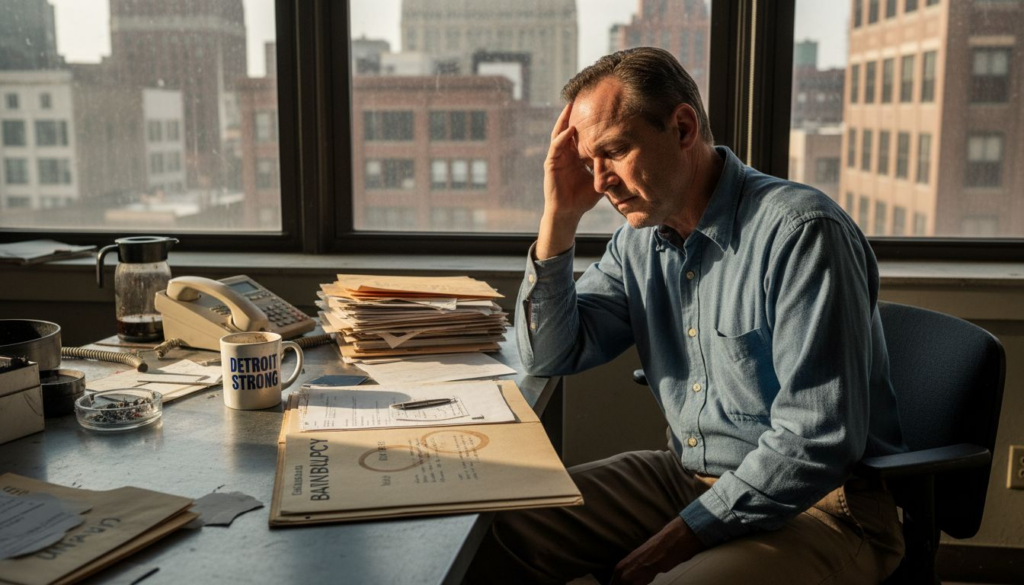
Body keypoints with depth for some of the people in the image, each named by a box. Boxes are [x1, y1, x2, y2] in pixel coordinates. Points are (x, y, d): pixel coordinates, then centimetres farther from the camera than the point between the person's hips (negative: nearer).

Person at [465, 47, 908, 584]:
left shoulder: (800, 232, -19)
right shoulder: (640, 242, 4)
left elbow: (818, 441, -22)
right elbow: (548, 356, 4)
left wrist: (686, 534, -19)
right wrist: (561, 215, -5)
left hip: (820, 505, -6)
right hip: (688, 476, 6)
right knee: (497, 532, -5)